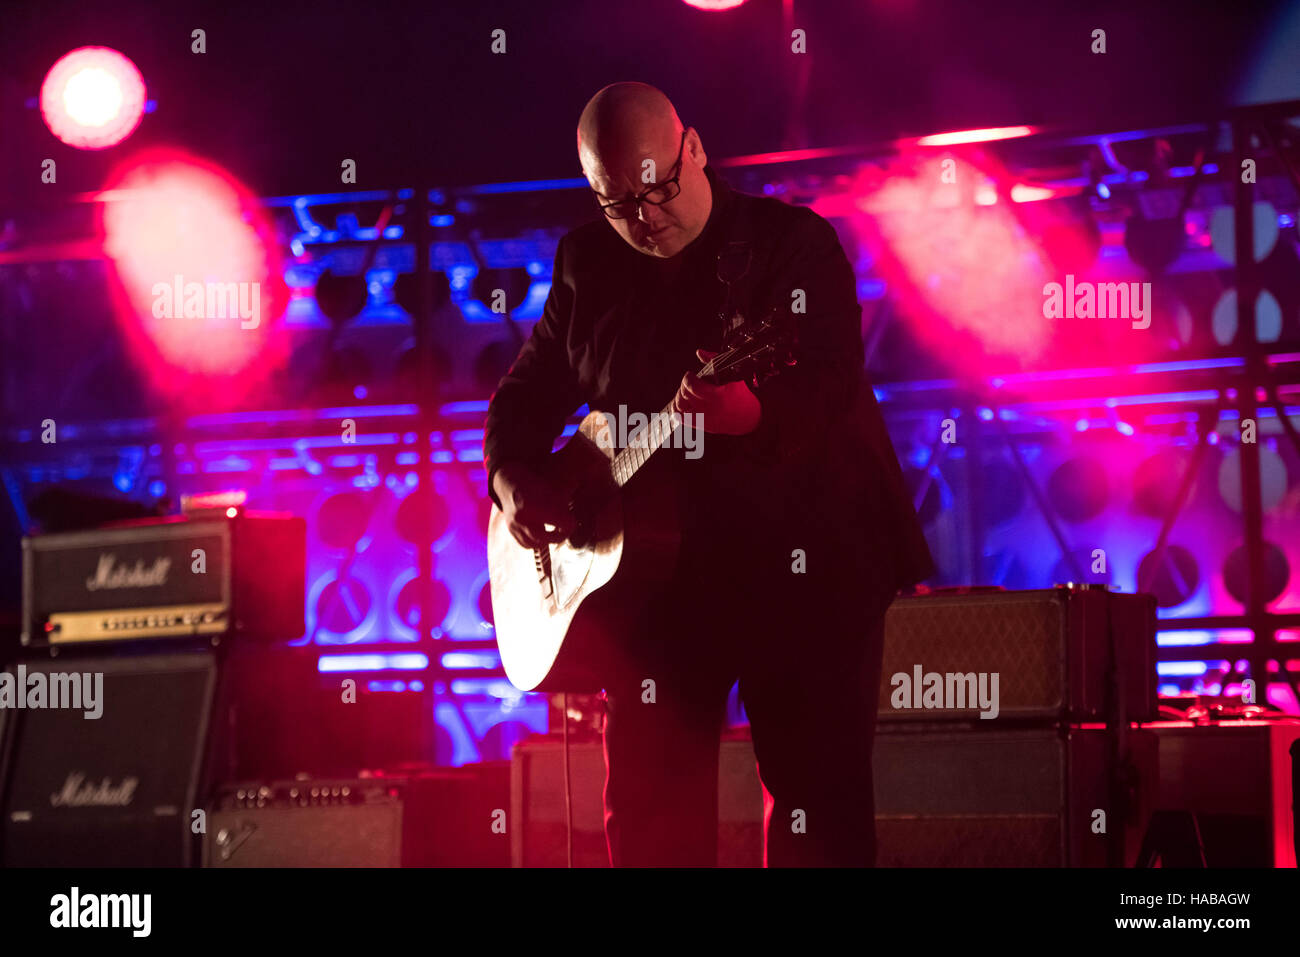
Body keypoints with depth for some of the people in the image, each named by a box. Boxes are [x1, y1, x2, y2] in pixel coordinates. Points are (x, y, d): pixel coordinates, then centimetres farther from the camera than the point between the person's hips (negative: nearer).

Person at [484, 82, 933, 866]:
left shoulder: (793, 243, -4)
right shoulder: (589, 266, 9)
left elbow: (834, 395, -17)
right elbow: (527, 393, 18)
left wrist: (751, 411, -39)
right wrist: (514, 480, -3)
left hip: (802, 565, -4)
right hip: (653, 571, 4)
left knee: (819, 808, -6)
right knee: (649, 815, 4)